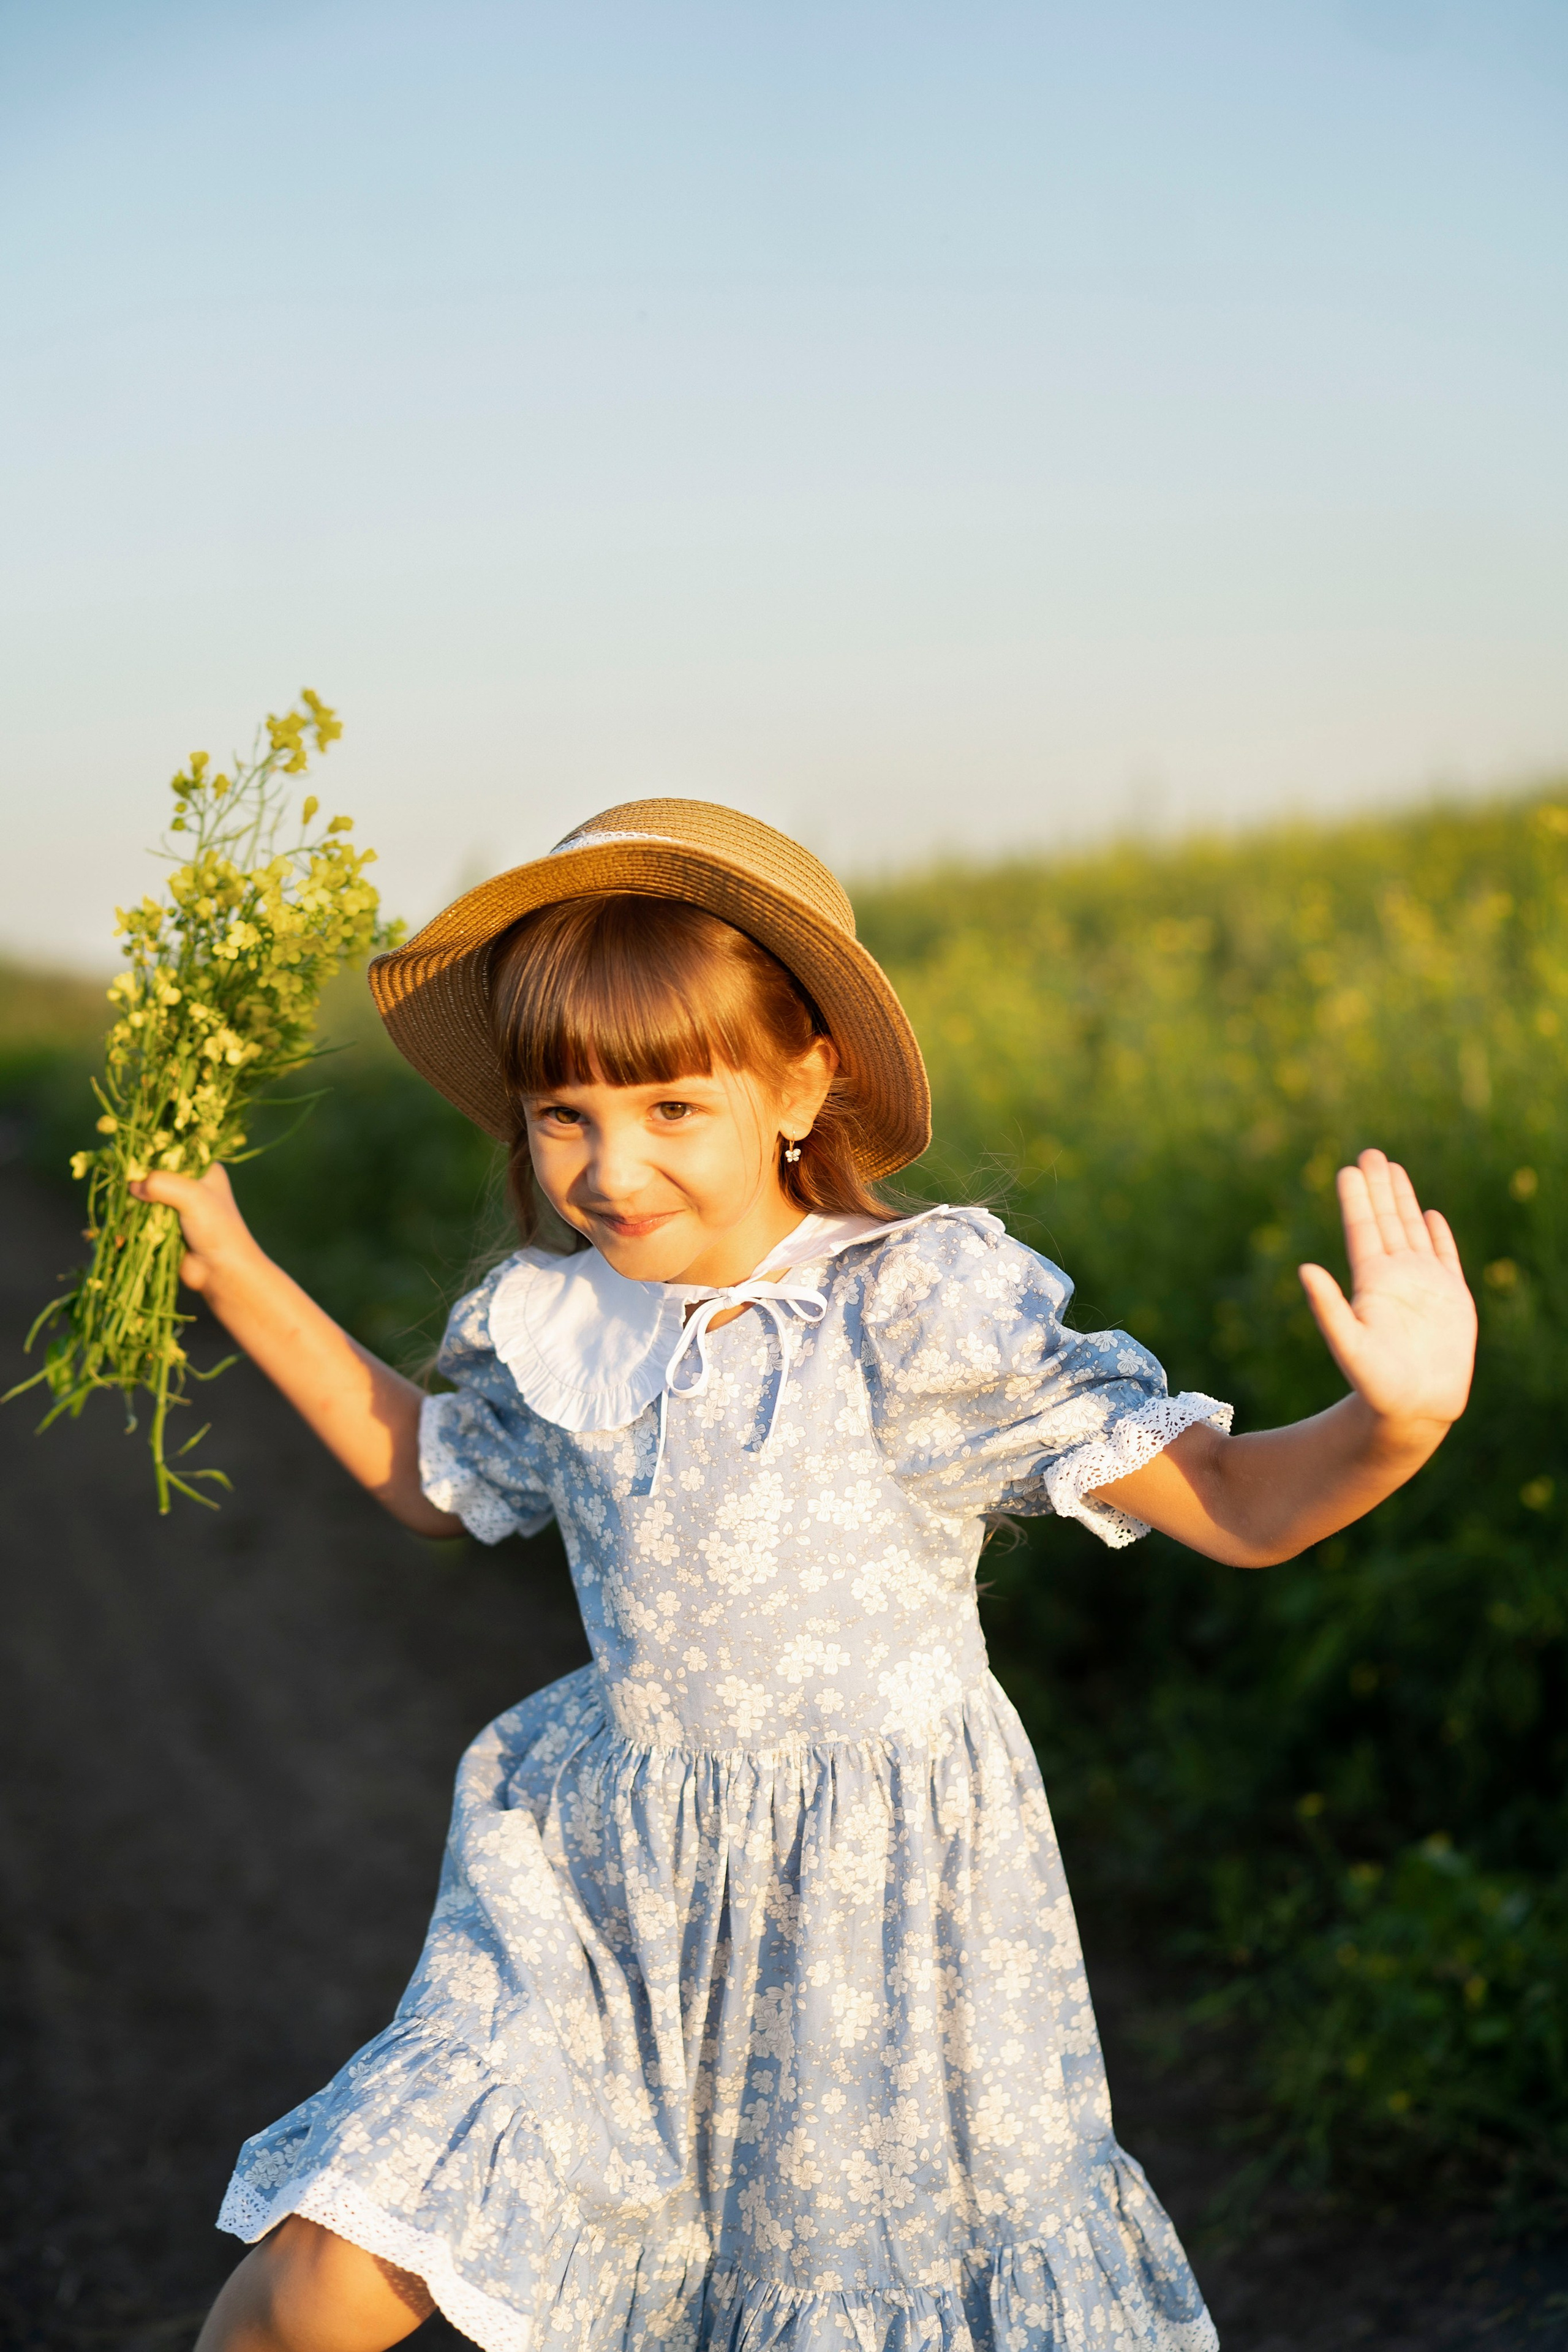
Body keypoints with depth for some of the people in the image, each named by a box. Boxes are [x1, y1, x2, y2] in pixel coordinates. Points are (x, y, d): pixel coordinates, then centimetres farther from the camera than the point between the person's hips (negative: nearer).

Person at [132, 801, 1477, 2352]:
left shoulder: (920, 1317, -17)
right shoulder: (554, 1326, -3)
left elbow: (1238, 1508, -17)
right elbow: (432, 1475, 21)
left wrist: (1394, 1425, -38)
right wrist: (235, 1273, 16)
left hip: (869, 1896, -3)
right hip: (602, 1873, 3)